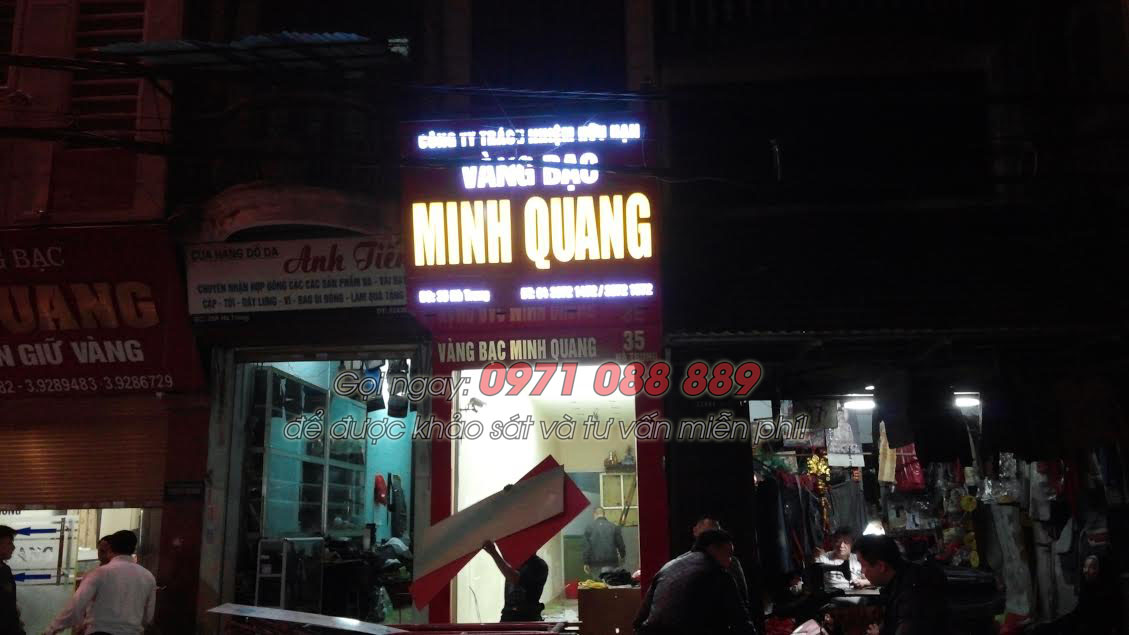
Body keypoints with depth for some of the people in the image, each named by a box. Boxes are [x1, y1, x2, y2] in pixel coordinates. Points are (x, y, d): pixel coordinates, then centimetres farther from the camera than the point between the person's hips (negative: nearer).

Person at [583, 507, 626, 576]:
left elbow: (587, 547, -3)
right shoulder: (614, 527, 2)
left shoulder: (589, 528, 0)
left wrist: (586, 563, 3)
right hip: (611, 562, 0)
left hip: (596, 563, 0)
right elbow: (620, 544, 6)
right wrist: (622, 556, 25)